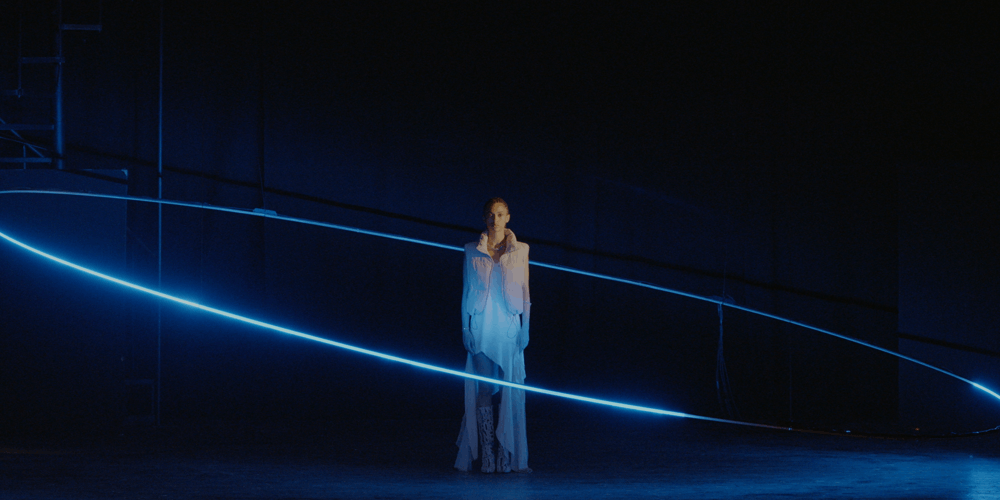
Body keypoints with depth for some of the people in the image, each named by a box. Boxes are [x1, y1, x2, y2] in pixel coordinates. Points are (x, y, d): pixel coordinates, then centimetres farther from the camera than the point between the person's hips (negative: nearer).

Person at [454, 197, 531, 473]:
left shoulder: (520, 250, 6)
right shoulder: (472, 251, 6)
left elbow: (525, 292, 6)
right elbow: (466, 292, 8)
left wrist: (525, 327, -1)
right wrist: (465, 328, 1)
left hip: (509, 327, 0)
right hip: (481, 327, 0)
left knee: (510, 391, -2)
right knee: (484, 390, -2)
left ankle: (508, 456, 2)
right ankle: (487, 457, 0)